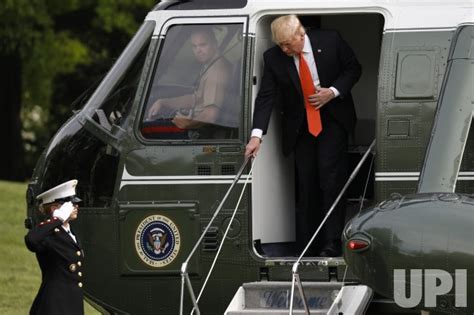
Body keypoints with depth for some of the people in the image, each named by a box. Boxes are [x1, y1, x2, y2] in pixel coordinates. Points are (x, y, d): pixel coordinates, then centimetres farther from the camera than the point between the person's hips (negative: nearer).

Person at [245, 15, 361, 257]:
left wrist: (333, 92, -15)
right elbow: (265, 97, -11)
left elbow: (353, 69, 1)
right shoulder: (273, 58, -9)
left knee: (330, 176, -11)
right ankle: (305, 248, 5)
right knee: (305, 184, 1)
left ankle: (331, 243, -11)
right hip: (300, 126, 2)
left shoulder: (330, 41, -11)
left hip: (332, 121, -2)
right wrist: (257, 135, -22)